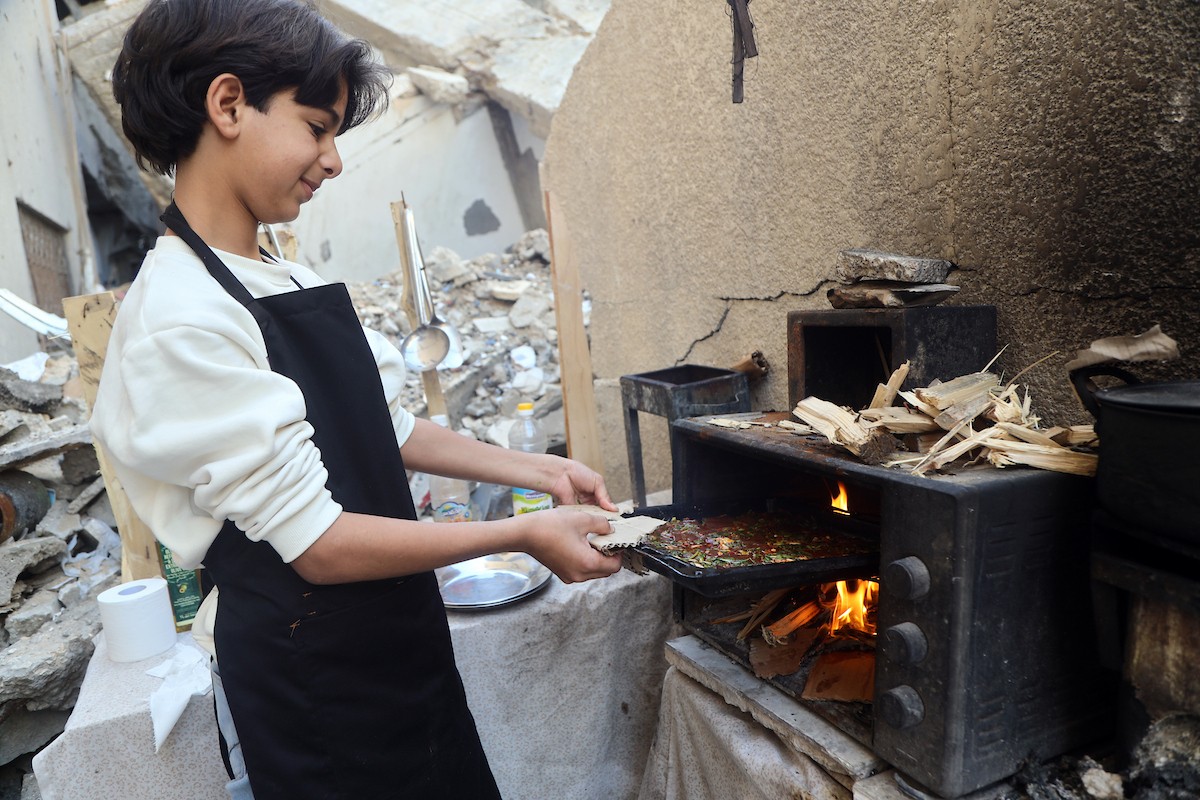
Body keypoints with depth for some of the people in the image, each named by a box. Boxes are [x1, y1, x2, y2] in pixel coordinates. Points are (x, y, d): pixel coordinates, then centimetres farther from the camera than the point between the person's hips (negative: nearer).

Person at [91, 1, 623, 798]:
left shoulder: (292, 281, 3)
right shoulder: (182, 318, -22)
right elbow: (316, 542, -23)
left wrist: (538, 470, 5)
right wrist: (523, 535, -17)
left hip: (400, 636, 8)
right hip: (311, 668, -8)